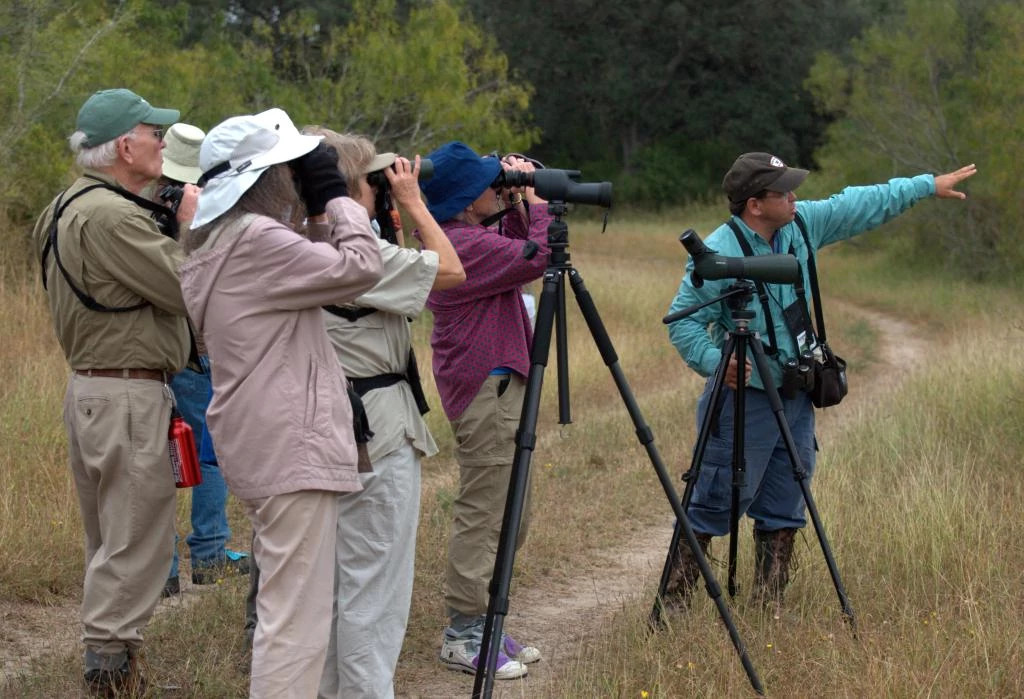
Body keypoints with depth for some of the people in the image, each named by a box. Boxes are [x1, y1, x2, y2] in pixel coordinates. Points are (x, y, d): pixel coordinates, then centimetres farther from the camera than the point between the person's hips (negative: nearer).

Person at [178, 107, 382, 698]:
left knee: (288, 606, 18)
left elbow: (327, 279, 21)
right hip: (292, 450, -10)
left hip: (262, 445, 10)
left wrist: (318, 207, 12)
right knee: (297, 617, -8)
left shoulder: (216, 246, 15)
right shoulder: (256, 240, -15)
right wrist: (336, 197, -3)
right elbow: (360, 270, -14)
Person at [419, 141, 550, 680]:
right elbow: (537, 258, -22)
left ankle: (482, 623, 24)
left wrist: (518, 207, 9)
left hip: (499, 384, 11)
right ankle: (463, 635, 1)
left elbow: (515, 253, 24)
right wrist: (536, 204, -10)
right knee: (484, 514, -6)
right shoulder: (464, 245, -19)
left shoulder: (470, 236, 12)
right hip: (487, 390, -11)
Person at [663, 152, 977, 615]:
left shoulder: (802, 224, 5)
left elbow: (860, 206, 17)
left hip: (796, 398, 7)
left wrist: (928, 185, 20)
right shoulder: (718, 252, -17)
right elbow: (683, 322, -13)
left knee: (784, 509, 10)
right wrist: (715, 362, -27)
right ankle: (673, 602, 5)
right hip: (744, 398, -7)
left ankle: (770, 607, 20)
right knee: (714, 504, -5)